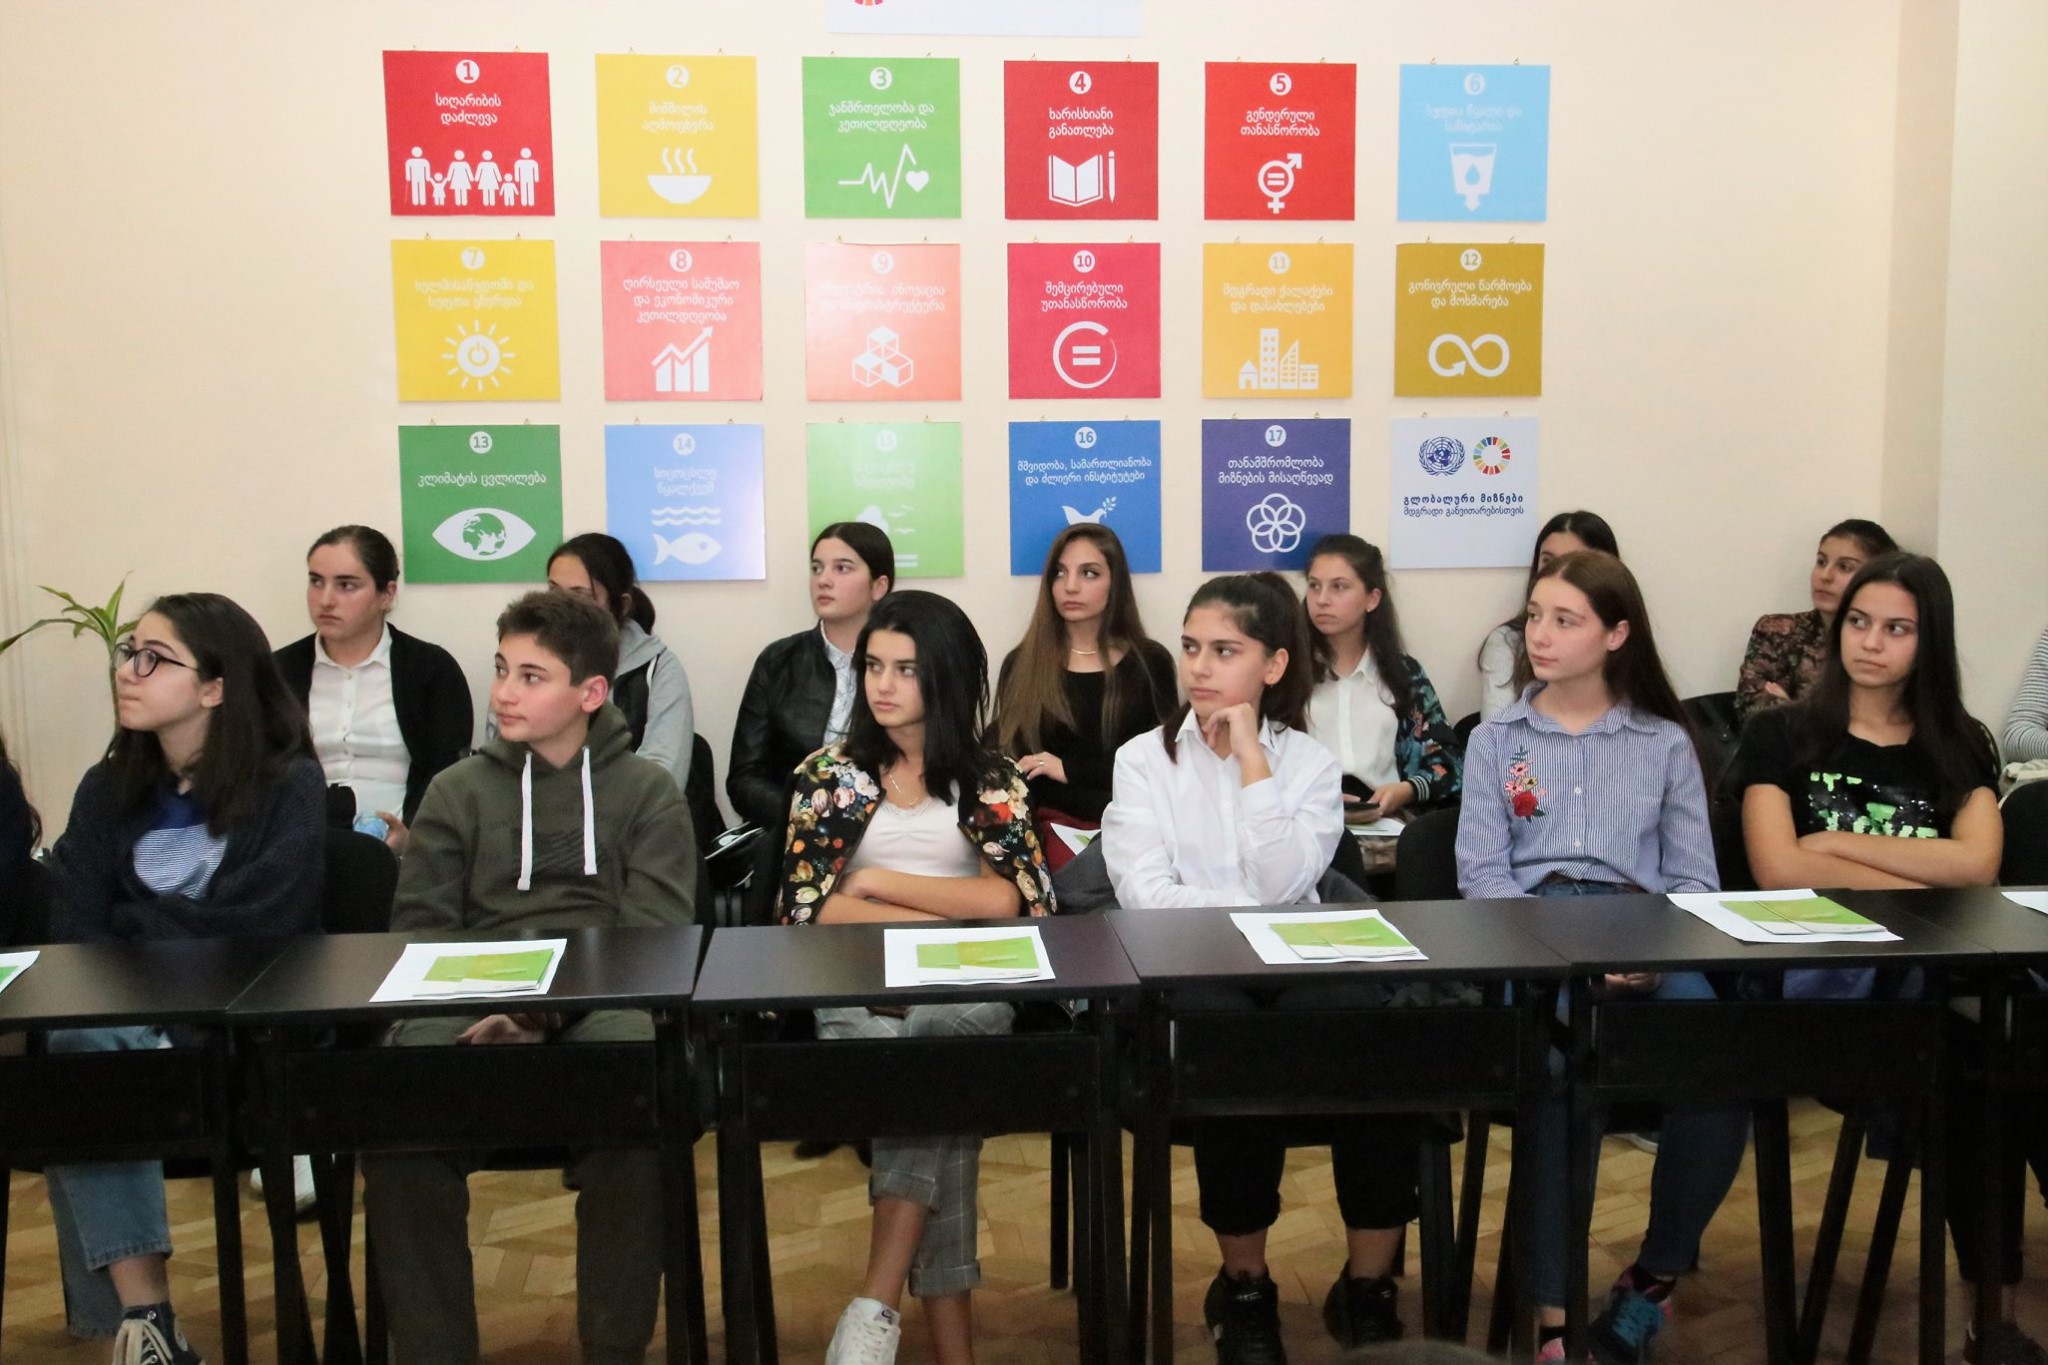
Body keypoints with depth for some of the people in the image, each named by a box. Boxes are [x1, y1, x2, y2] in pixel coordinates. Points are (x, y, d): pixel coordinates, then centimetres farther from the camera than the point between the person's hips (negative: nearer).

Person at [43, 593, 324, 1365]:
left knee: (81, 1062, -29)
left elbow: (257, 929, -14)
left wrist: (139, 921, -4)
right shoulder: (106, 791, 10)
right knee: (77, 1046, -29)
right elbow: (78, 935, 0)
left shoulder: (288, 784, -5)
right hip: (134, 1012, 4)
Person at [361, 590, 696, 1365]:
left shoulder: (646, 791, 12)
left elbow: (654, 935, 0)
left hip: (601, 999, -2)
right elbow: (420, 928, 10)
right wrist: (480, 1005, -12)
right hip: (473, 996, 2)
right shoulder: (458, 790, 18)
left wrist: (546, 1009, -17)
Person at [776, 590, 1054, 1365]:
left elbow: (1017, 899, -6)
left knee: (931, 1056, -35)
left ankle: (878, 1303, -32)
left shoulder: (990, 780, 9)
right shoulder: (826, 775, 10)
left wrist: (876, 880, -5)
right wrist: (955, 913, -8)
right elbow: (805, 908, -3)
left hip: (966, 993, 0)